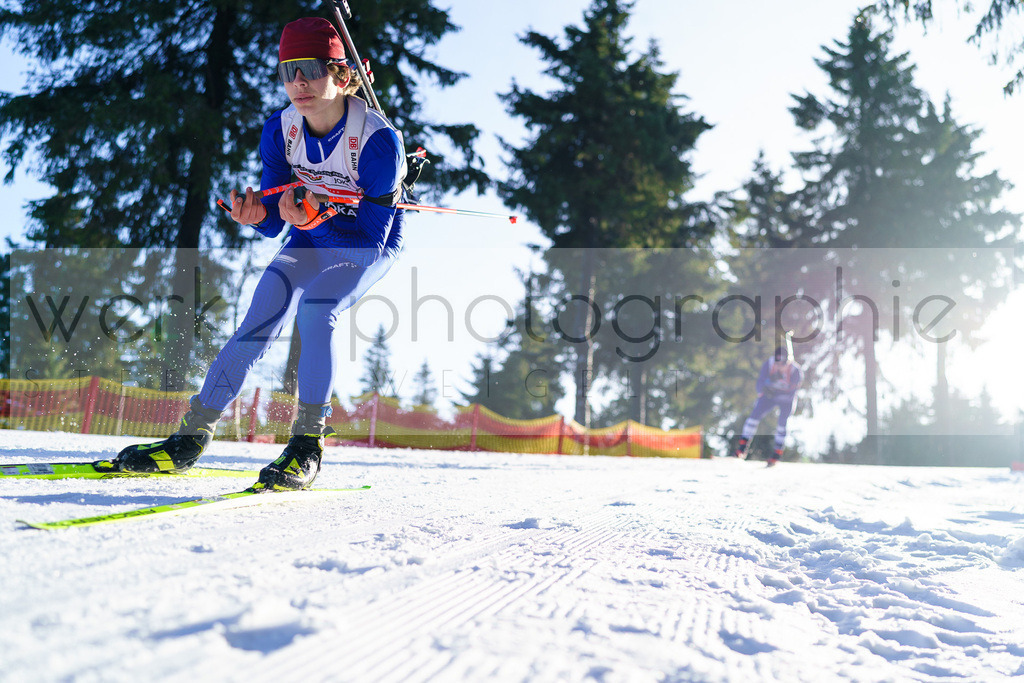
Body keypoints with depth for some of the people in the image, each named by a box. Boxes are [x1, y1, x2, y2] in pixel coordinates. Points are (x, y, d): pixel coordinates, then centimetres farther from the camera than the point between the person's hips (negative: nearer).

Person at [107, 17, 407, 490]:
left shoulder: (378, 139, -28)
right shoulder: (281, 130, -14)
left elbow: (374, 231, -26)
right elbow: (274, 224, -9)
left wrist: (312, 220, -40)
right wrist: (258, 215, -33)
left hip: (370, 244, -4)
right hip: (312, 237, 4)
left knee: (316, 308, -30)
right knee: (262, 320, -12)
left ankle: (308, 443, -18)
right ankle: (192, 436, -2)